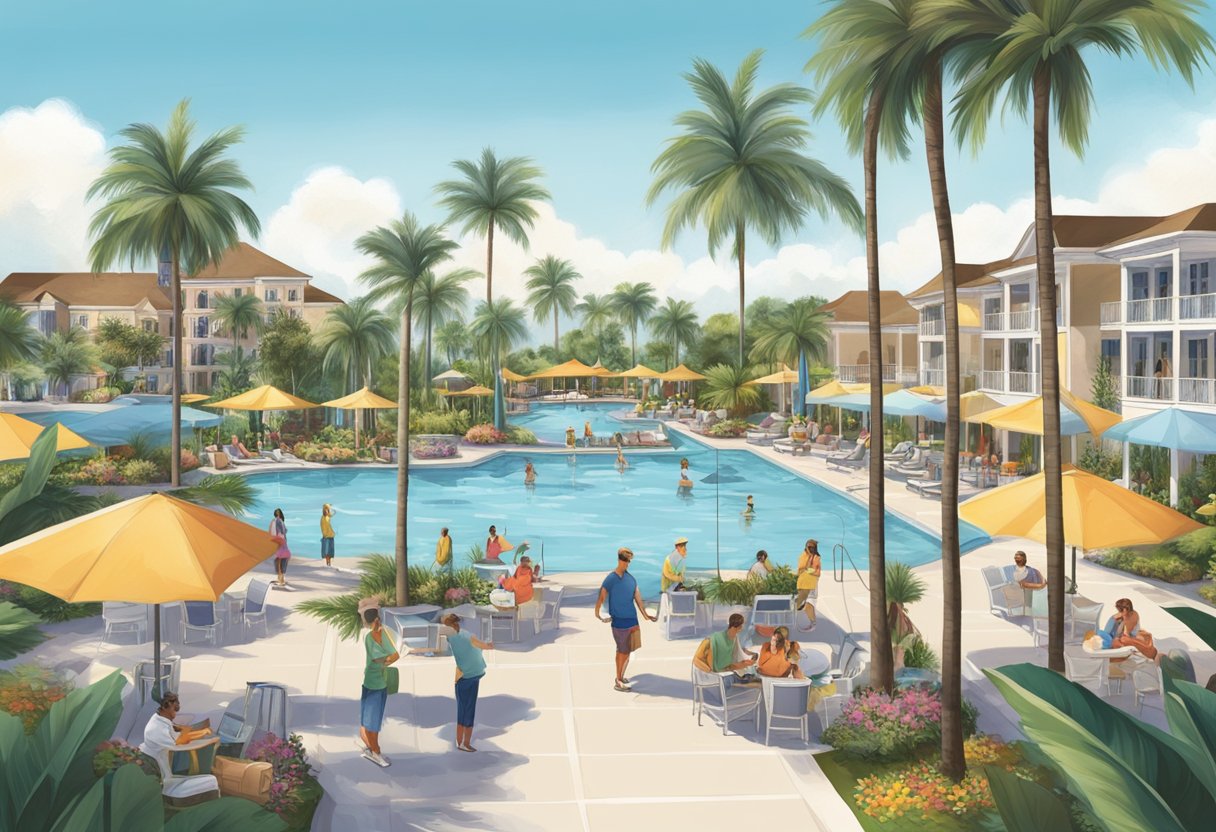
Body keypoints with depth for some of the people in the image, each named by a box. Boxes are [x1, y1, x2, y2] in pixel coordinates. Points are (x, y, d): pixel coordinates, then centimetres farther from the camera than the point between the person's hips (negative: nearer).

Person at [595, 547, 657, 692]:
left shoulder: (631, 578, 7)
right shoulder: (611, 579, -10)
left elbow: (638, 598, 10)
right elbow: (601, 598, -11)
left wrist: (645, 615, 9)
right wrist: (597, 615, -16)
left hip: (632, 620, 6)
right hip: (619, 621, -6)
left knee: (627, 651, 12)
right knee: (623, 651, -1)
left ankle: (621, 677, 27)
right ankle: (618, 682, 9)